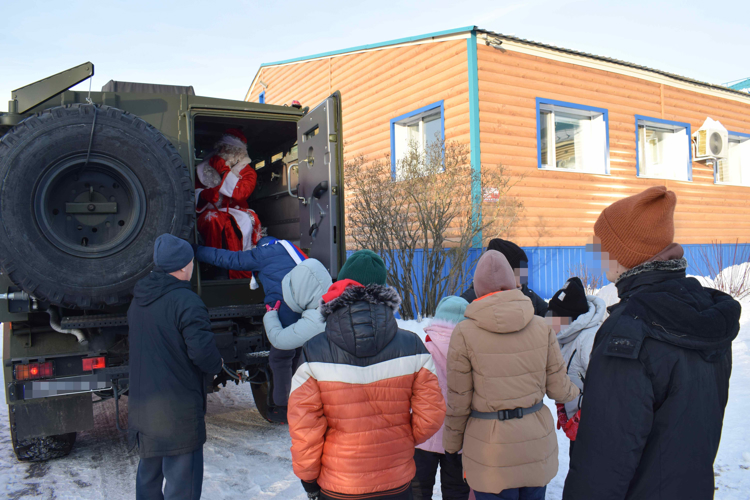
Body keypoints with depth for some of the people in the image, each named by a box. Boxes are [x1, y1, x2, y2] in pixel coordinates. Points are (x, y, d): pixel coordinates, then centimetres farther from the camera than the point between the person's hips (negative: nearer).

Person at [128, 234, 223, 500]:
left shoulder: (138, 300, 8)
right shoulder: (186, 301, -20)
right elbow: (202, 351, -25)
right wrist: (217, 365, -5)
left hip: (142, 405, 9)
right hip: (178, 410, -8)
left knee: (148, 473, 25)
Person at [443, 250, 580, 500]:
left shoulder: (464, 333, -13)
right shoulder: (541, 326, -5)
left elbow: (458, 400, -9)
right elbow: (558, 388, 1)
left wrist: (452, 443, 7)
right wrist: (574, 391, 25)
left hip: (490, 447, -3)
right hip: (537, 442, 3)